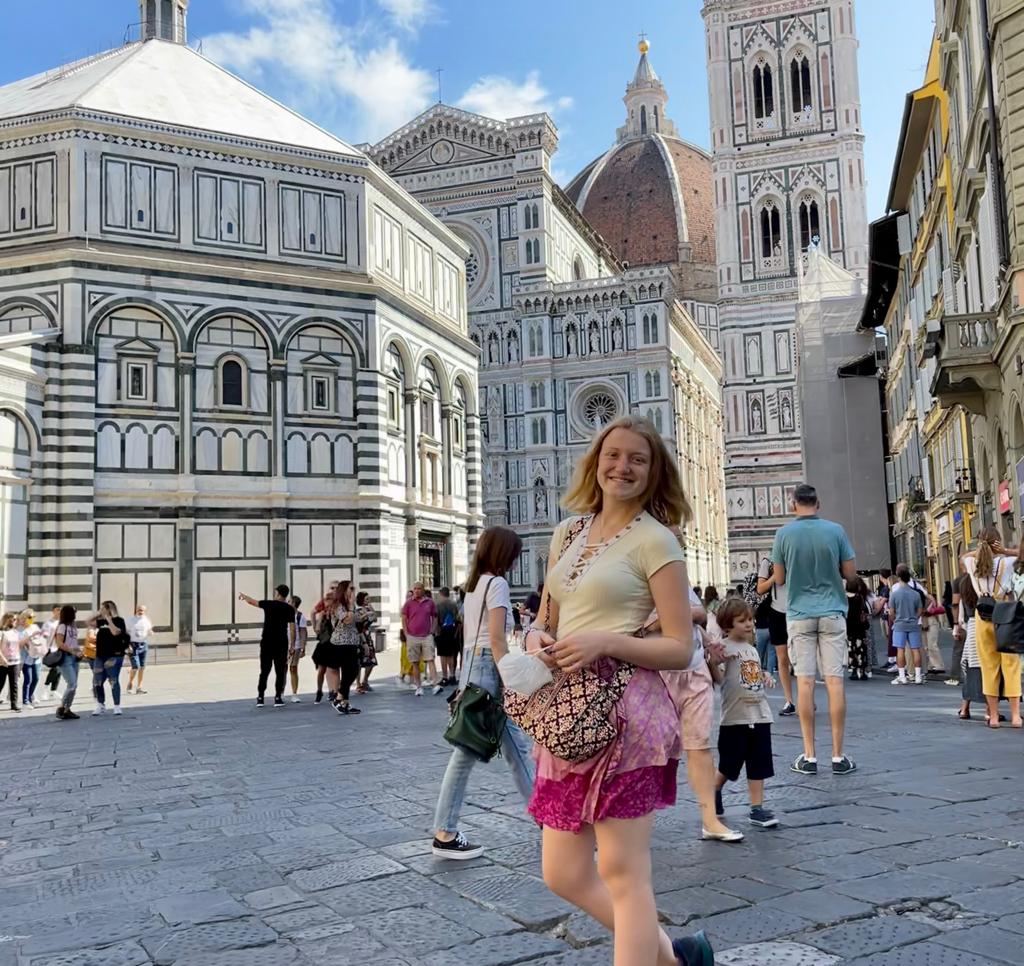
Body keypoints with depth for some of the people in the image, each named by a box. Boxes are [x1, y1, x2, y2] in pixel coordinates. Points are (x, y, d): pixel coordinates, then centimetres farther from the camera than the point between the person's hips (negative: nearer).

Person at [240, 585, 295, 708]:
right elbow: (292, 628, -4)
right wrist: (292, 645, 3)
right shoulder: (290, 609, -2)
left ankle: (260, 698, 10)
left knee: (264, 671, 9)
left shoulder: (268, 604, 0)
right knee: (280, 671, 5)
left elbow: (252, 601, 16)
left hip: (267, 643, 1)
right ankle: (278, 698, 3)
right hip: (281, 644, -1)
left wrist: (243, 596, 36)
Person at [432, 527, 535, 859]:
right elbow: (497, 639, -17)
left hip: (473, 664, 10)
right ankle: (444, 834, 2)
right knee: (466, 753, -4)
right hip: (488, 668, -10)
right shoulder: (496, 583, -11)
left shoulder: (474, 584, 15)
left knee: (517, 747, 14)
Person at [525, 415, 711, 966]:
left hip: (625, 713, -7)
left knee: (622, 873, -1)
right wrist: (537, 638, -3)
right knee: (563, 874, 12)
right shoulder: (568, 533, 14)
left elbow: (680, 650, -8)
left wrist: (606, 641, -21)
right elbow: (546, 621, 21)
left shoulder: (654, 540, -5)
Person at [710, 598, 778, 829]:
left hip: (760, 715, 6)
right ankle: (714, 793, 32)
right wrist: (712, 660, -39)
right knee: (728, 765, 6)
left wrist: (766, 677, 8)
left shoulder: (752, 649, 14)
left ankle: (756, 808, 12)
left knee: (759, 766, 6)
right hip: (735, 717, -6)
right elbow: (718, 678, -21)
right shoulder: (724, 647, -11)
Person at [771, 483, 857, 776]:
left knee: (805, 681, 1)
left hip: (799, 614, 0)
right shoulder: (835, 531, -2)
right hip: (832, 612, 0)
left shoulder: (784, 534, -3)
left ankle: (809, 756, 3)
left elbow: (779, 579, 2)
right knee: (835, 680, 1)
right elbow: (850, 573, 1)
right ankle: (838, 756, 3)